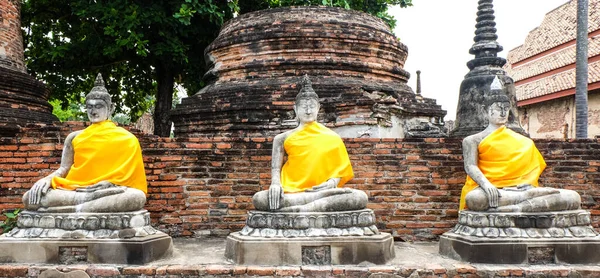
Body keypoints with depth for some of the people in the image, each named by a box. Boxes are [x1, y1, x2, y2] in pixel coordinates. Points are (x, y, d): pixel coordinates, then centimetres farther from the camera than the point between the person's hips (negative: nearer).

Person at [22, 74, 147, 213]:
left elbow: (129, 172, 3)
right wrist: (48, 179, -9)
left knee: (138, 197, -38)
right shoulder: (75, 137, 19)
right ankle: (89, 198, -34)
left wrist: (109, 183, -16)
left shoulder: (125, 138, 10)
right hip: (75, 190, 3)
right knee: (29, 197, -25)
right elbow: (63, 169, 13)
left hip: (108, 190, -2)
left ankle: (76, 209, -38)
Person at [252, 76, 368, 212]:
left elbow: (340, 169, 11)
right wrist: (275, 184, -15)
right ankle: (326, 196, -33)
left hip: (323, 189, 1)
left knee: (360, 197, -28)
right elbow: (275, 168, 7)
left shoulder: (331, 137, 15)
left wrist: (332, 182, -11)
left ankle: (303, 209, -35)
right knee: (259, 198, -33)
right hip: (292, 193, 0)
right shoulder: (283, 138, 14)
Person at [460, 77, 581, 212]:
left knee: (573, 197, -20)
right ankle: (529, 196, -31)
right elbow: (470, 166, -4)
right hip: (492, 192, -4)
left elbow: (530, 167, 20)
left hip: (519, 189, 5)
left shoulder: (524, 141, 25)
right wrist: (485, 184, -25)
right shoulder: (474, 140, 12)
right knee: (473, 198, -43)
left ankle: (515, 208, -37)